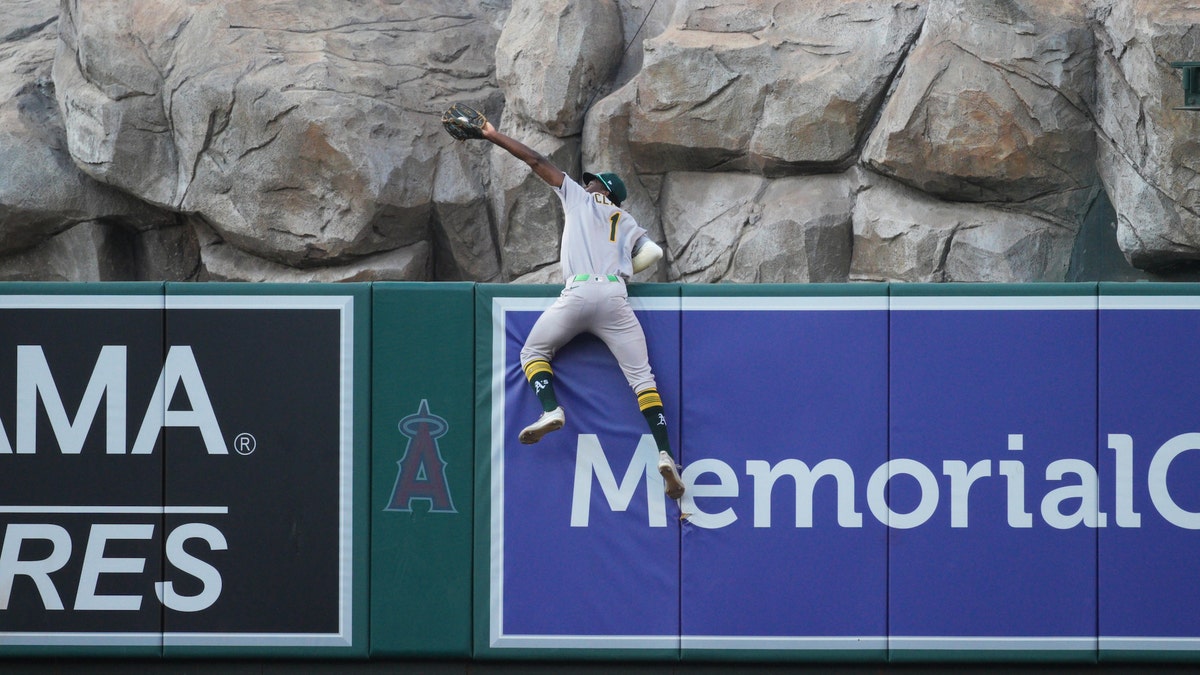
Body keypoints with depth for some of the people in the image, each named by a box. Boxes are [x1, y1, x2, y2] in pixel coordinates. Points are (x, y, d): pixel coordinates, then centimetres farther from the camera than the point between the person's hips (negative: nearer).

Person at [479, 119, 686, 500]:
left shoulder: (580, 197, 23)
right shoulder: (630, 224, 29)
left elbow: (537, 162, 22)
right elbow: (653, 253, 11)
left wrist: (494, 137, 29)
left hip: (579, 291, -3)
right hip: (615, 294, 3)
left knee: (533, 352, 14)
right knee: (641, 374, -2)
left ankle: (550, 409, -14)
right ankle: (665, 452, -19)